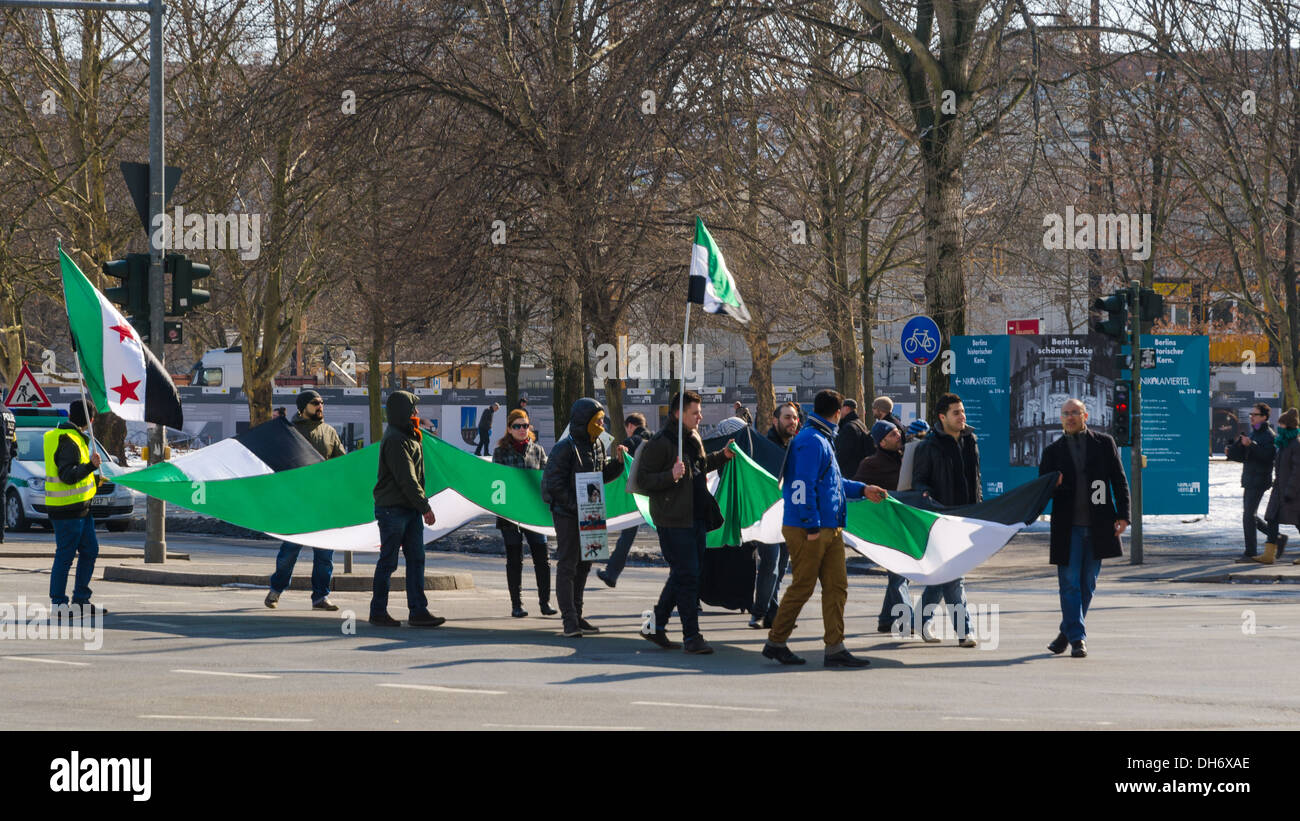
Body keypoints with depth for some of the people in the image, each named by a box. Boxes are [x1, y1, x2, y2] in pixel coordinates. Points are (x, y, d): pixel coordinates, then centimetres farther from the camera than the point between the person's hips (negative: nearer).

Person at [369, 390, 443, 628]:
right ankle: (378, 612, 8)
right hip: (392, 508, -9)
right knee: (388, 561, -1)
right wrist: (425, 507, -17)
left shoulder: (408, 438, 16)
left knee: (416, 559, 5)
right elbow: (406, 479, -19)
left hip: (409, 508, 9)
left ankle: (418, 611, 5)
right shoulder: (395, 441, -16)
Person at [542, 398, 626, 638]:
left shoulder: (597, 445, 10)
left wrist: (618, 462, -1)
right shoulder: (565, 448, -15)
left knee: (583, 565, 13)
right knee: (567, 565, -8)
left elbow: (602, 475, 18)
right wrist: (578, 505, -21)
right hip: (566, 513, -8)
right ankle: (569, 621, -10)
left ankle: (577, 616, 22)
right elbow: (553, 483, -18)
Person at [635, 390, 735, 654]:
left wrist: (723, 456, 24)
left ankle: (656, 626, 24)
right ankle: (691, 636, -4)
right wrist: (671, 476, -30)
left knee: (683, 575, 13)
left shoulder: (694, 439, 14)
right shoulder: (660, 443, -13)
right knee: (686, 576, -8)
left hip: (696, 519, 9)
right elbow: (646, 480, -16)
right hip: (674, 520, -9)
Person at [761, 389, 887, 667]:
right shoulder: (811, 442, -15)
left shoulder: (823, 441, 18)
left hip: (830, 529, 10)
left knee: (836, 586, 5)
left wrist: (862, 490, 28)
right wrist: (812, 526, -20)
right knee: (802, 587, -2)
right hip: (807, 530, -10)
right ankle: (775, 642, 10)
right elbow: (804, 485, -20)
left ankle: (835, 648, 5)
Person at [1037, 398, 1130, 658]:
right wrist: (1053, 486, -15)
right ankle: (1077, 638, -5)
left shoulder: (1104, 444, 8)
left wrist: (1122, 515, -3)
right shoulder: (1053, 451, 9)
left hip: (1097, 526, 1)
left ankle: (1068, 631, 21)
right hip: (1067, 527, -1)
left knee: (1087, 584, 7)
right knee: (1069, 583, -7)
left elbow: (1119, 481, 7)